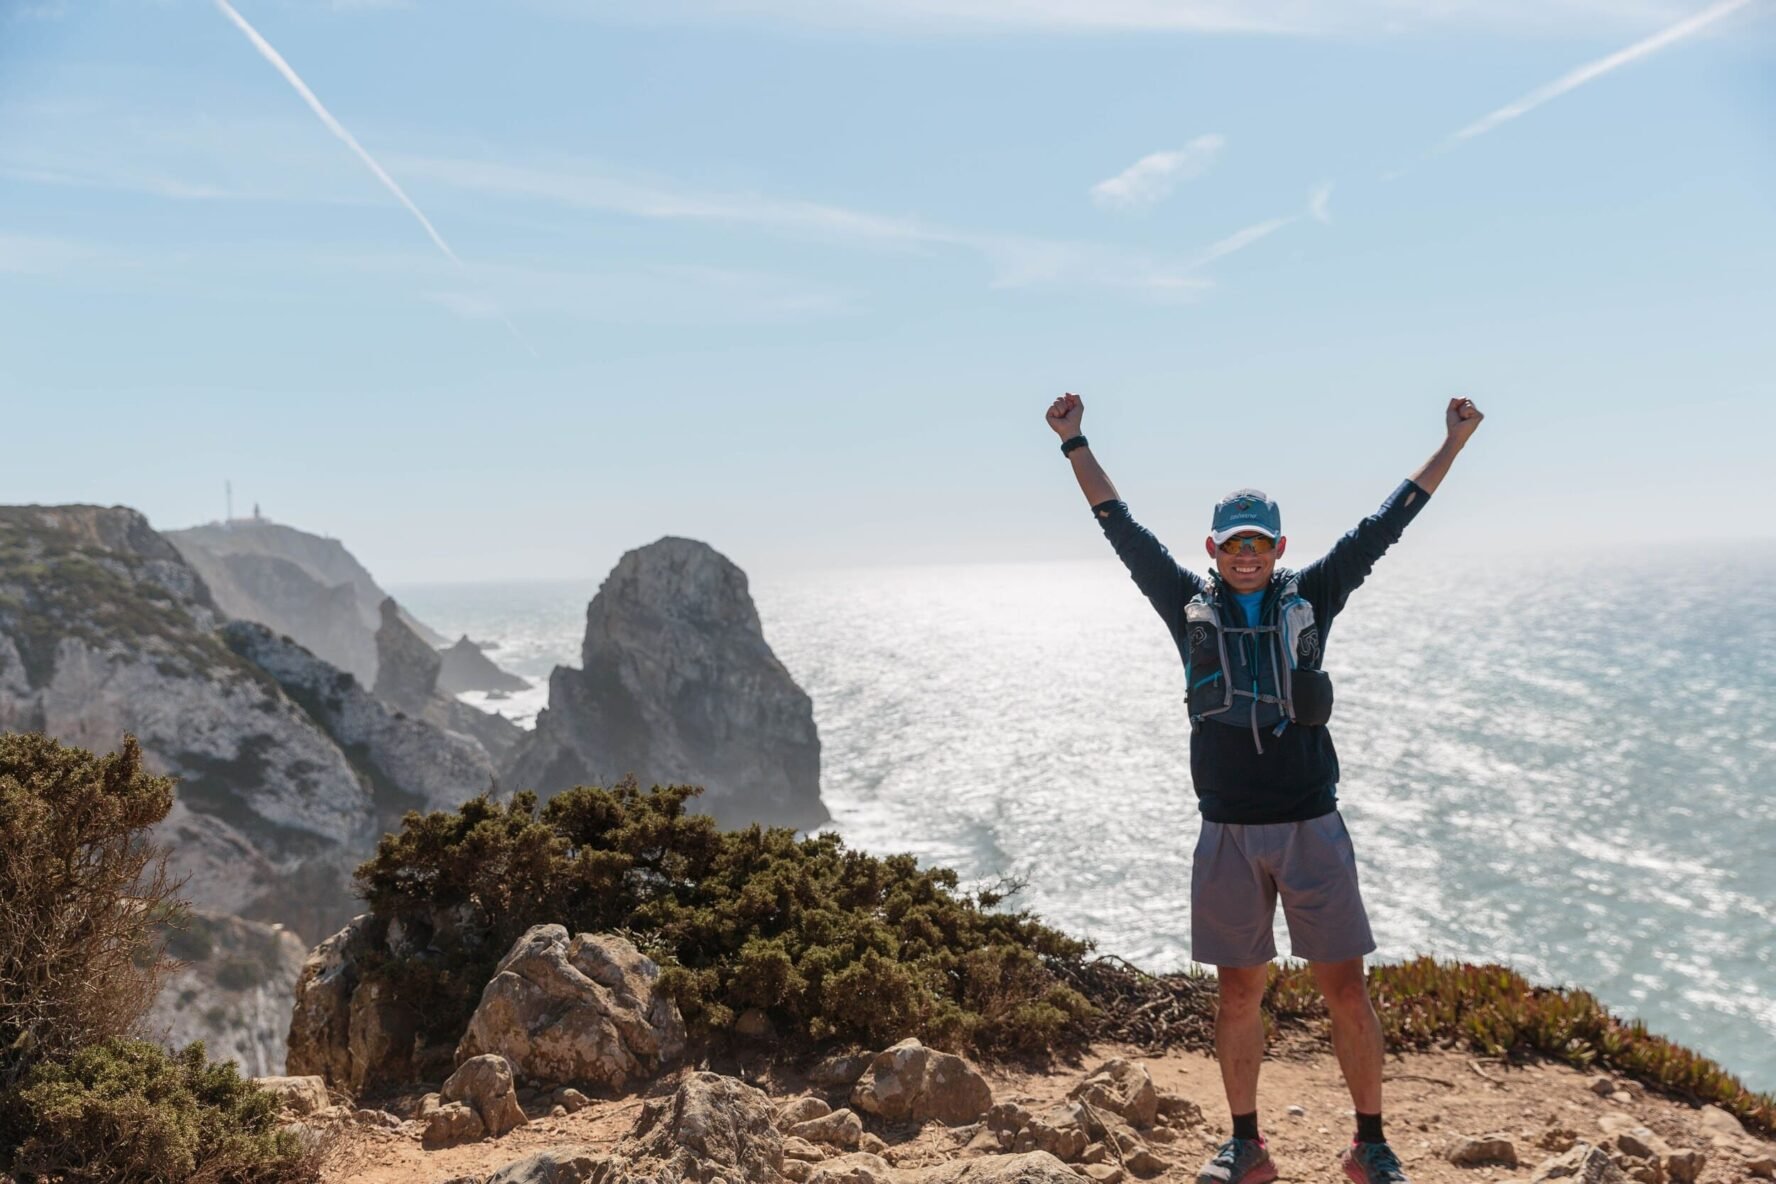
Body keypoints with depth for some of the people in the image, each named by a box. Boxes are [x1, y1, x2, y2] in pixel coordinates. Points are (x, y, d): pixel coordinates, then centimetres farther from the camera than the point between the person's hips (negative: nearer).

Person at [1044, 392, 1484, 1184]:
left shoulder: (1309, 599, 4)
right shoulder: (1190, 605, 5)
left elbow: (1384, 525, 5)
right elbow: (1123, 530, 6)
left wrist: (1452, 445, 4)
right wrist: (1075, 444, 6)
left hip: (1312, 829, 0)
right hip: (1228, 835, 1)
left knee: (1344, 985, 3)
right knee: (1238, 991, 9)